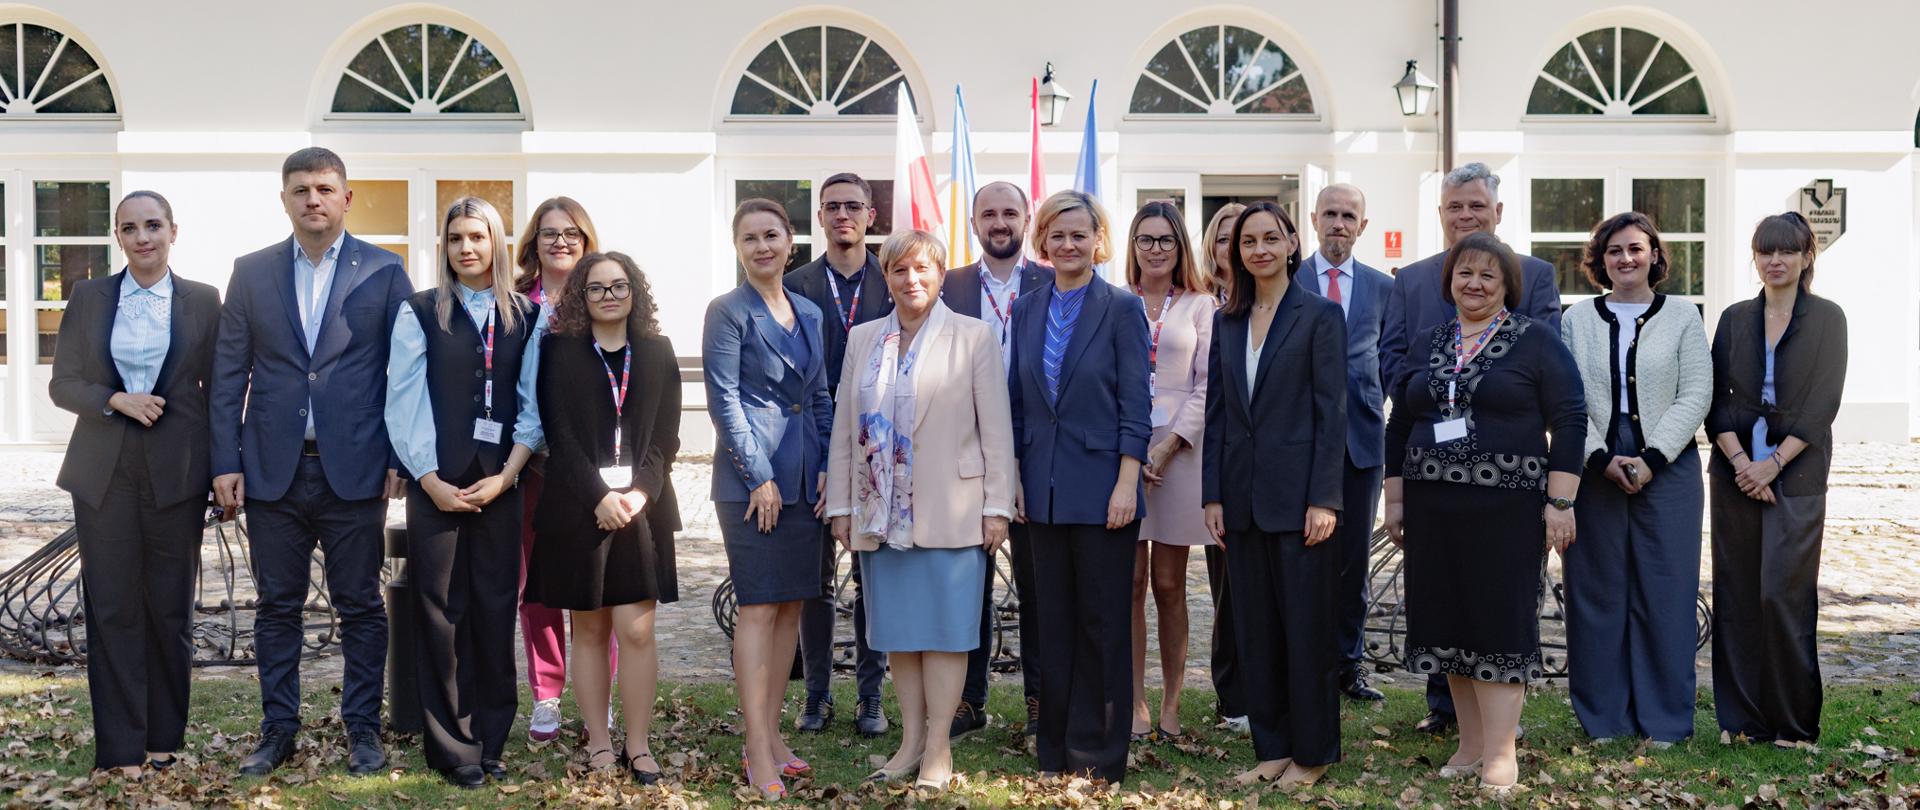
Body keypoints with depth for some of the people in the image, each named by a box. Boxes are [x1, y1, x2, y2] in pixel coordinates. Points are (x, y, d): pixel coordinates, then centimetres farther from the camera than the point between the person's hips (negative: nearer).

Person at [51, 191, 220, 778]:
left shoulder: (203, 301, 3)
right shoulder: (88, 298, 7)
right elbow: (62, 384, 6)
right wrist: (116, 401, -12)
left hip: (177, 471, -1)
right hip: (105, 472, 1)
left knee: (171, 607, 6)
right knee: (112, 608, 3)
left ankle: (163, 735, 20)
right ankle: (121, 744, 11)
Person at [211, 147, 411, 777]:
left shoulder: (384, 272, 2)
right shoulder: (251, 272, 7)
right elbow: (228, 375, 6)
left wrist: (400, 458, -5)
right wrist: (224, 462, -1)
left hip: (354, 467, -2)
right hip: (273, 469, 2)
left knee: (361, 606, 6)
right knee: (277, 606, 9)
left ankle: (362, 725, 18)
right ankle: (278, 727, 21)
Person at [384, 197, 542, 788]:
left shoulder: (525, 317, 7)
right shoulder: (420, 312, 3)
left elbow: (532, 405, 3)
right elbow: (403, 404, -2)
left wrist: (506, 475, -7)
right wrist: (431, 480, -9)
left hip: (499, 486, 2)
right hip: (437, 485, -1)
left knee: (496, 611, 4)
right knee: (442, 613, 1)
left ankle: (490, 740, 15)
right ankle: (453, 748, 10)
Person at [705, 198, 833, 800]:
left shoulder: (809, 314, 14)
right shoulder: (728, 312, -4)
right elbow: (724, 400, -10)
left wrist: (825, 467, 6)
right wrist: (760, 477, -14)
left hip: (803, 479, 6)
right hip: (751, 479, -6)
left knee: (791, 607, 9)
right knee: (759, 608, -7)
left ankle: (770, 734, 19)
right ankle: (759, 756, -3)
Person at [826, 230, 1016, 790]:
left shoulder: (973, 338, -1)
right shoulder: (862, 339, 11)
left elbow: (996, 428, -3)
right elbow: (844, 428, 12)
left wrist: (996, 507, -7)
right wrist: (841, 504, 8)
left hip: (949, 511, -4)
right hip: (881, 512, 4)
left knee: (944, 629, 0)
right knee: (897, 629, 9)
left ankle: (938, 748, 8)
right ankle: (911, 739, 19)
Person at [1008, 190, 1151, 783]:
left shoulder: (1121, 308, -4)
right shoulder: (1027, 311, 9)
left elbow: (1135, 403, -8)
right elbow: (1017, 401, 12)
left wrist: (1127, 484, -14)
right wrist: (1014, 479, 7)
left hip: (1101, 488, -4)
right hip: (1045, 489, 5)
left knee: (1103, 622, 3)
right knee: (1054, 619, 10)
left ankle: (1099, 756, 13)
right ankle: (1056, 751, 20)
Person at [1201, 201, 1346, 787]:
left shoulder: (1320, 316, -3)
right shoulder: (1227, 323, 11)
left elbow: (1332, 411, -7)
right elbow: (1217, 413, 10)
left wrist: (1324, 500, -13)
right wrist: (1212, 495, 4)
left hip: (1298, 496, -5)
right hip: (1242, 497, 5)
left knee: (1306, 626, 2)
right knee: (1254, 629, 9)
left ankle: (1312, 751, 15)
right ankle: (1271, 747, 20)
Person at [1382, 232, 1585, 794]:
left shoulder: (1535, 342, -1)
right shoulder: (1428, 345, 12)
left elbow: (1570, 421, -6)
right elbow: (1399, 427, 16)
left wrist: (1560, 502, -12)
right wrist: (1395, 499, 12)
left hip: (1506, 508, -5)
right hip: (1432, 508, 5)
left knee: (1501, 622, -3)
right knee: (1449, 622, 7)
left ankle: (1500, 753, 3)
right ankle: (1470, 743, 19)